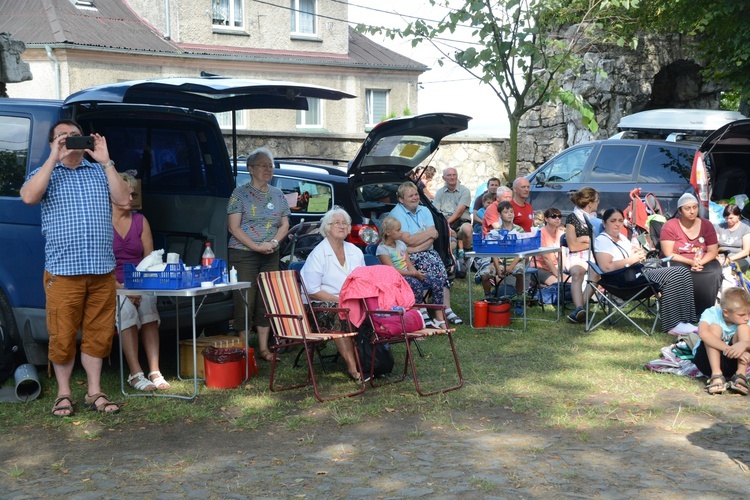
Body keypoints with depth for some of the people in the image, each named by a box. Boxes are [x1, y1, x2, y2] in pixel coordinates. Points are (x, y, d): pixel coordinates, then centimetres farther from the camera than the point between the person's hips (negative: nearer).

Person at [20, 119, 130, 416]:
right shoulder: (46, 173, 8)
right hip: (63, 271, -2)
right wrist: (54, 158, -13)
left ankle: (95, 392, 17)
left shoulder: (99, 172, 15)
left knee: (98, 333, 7)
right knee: (63, 336, 1)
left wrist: (106, 161, -3)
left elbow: (123, 199, 2)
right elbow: (28, 197, -13)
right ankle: (63, 394, 14)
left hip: (102, 270, 2)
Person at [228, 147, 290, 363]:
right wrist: (255, 246, -17)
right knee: (245, 301, -6)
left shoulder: (278, 195, 13)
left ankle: (264, 348, 15)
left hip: (270, 256, 5)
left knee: (267, 301, 7)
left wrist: (274, 242, -7)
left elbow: (284, 224, 13)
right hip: (243, 254, -5)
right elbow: (234, 227, -8)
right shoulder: (240, 193, -3)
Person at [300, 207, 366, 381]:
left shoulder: (355, 252, 16)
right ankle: (352, 366, -33)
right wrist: (339, 300, -17)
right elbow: (313, 292, -8)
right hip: (324, 306, -5)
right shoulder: (318, 254, -3)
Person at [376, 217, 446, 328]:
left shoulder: (401, 244, 17)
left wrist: (416, 273, -11)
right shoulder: (382, 249, -7)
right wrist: (414, 274, -21)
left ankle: (439, 319, -9)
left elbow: (409, 264, 11)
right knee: (417, 285, -36)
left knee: (436, 282, -11)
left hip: (409, 275, 7)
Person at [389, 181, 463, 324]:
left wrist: (416, 248, -15)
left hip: (426, 252, 5)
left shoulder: (424, 211, 14)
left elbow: (433, 237, 1)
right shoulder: (397, 213, -5)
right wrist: (428, 233, -4)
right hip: (406, 257, -5)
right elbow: (407, 240, -16)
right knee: (431, 261, -28)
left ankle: (446, 309, -27)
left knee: (436, 259, -25)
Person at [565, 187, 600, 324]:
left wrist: (584, 239, -2)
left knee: (595, 273, -33)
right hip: (577, 256, -2)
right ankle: (580, 309, -51)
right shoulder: (572, 218, 6)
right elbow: (573, 246, -2)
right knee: (577, 273, -37)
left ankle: (579, 309, -41)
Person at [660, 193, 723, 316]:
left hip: (702, 264, 3)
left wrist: (699, 263, -21)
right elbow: (668, 254, -13)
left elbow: (713, 251, -1)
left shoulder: (706, 225, 3)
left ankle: (705, 312, -20)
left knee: (715, 271, -28)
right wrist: (690, 262, -24)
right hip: (677, 264, -3)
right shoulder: (670, 226, -8)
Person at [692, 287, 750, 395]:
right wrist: (729, 349, -47)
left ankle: (740, 375, -26)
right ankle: (716, 375, -33)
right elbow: (702, 333, -41)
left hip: (732, 363, 2)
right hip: (708, 361, -2)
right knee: (714, 327, -26)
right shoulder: (711, 313, -19)